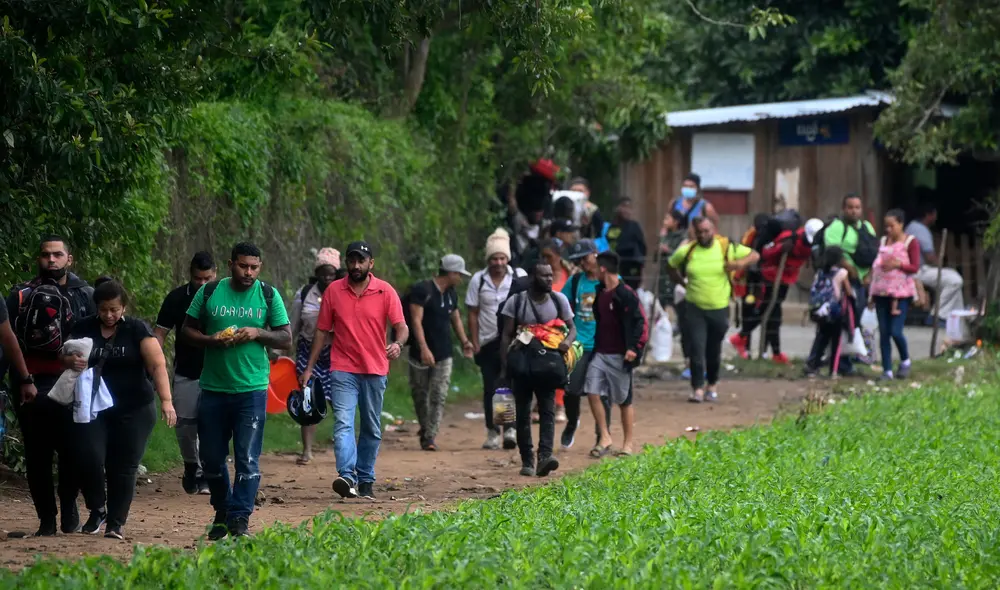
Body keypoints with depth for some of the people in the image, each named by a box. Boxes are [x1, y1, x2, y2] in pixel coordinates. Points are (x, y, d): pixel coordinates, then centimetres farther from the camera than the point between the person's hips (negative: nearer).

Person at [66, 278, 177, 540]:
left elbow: (158, 365, -13)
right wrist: (71, 362, -13)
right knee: (89, 459, -12)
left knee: (123, 468, -2)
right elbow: (64, 358, 13)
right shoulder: (84, 329, 5)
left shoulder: (137, 330, -4)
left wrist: (166, 401, -26)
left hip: (133, 410, -2)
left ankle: (117, 522, 11)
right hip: (92, 408, 2)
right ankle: (97, 510, 12)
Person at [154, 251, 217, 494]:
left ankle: (207, 475, 1)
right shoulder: (177, 298, 1)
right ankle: (191, 468, 27)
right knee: (185, 424, 4)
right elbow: (160, 333, 3)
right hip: (186, 372, 1)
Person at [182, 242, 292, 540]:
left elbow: (286, 339, 6)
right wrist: (212, 340, -11)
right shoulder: (209, 293, 4)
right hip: (213, 389, 2)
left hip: (252, 390, -2)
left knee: (247, 459, -7)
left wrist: (258, 333, -12)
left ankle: (240, 518, -5)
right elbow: (188, 330, 8)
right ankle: (222, 513, 25)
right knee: (211, 458, 8)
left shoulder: (268, 295, 4)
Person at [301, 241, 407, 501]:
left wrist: (397, 344, -26)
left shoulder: (385, 291, 0)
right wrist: (309, 368, 8)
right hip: (343, 369, -1)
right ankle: (347, 477, -29)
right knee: (343, 423, -17)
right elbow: (322, 331, 10)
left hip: (375, 371, 1)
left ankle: (365, 480, 19)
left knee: (372, 429, 8)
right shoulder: (333, 291, 4)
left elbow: (401, 327, -3)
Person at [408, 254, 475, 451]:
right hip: (421, 354, -5)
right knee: (420, 396, 5)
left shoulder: (451, 294, 12)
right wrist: (424, 348, -25)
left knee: (439, 398, -5)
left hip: (444, 355, 5)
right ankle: (425, 430, 24)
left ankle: (430, 437, -6)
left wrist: (464, 342, 18)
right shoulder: (422, 291, -11)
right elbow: (416, 320, -17)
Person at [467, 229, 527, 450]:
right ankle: (492, 432, 14)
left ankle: (511, 428, -13)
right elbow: (473, 313, 5)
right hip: (488, 342, 2)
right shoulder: (478, 280, 3)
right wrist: (475, 344, 0)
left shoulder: (519, 277, 0)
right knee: (490, 388, 5)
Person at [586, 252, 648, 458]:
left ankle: (627, 444, 13)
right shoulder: (599, 292, 10)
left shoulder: (625, 294, -13)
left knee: (624, 400, 3)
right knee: (593, 392, -4)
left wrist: (634, 348, -21)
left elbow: (641, 322, -14)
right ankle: (604, 437, 6)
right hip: (600, 353, 7)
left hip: (619, 356, -7)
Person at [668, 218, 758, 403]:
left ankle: (712, 385, 30)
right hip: (695, 309, 0)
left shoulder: (727, 248, -4)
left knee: (714, 350, 12)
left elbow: (755, 255, 1)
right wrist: (681, 280, 2)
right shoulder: (687, 251, -1)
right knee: (696, 348, -11)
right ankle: (697, 389, -8)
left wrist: (740, 263, -18)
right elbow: (672, 265, 17)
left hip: (719, 309, 1)